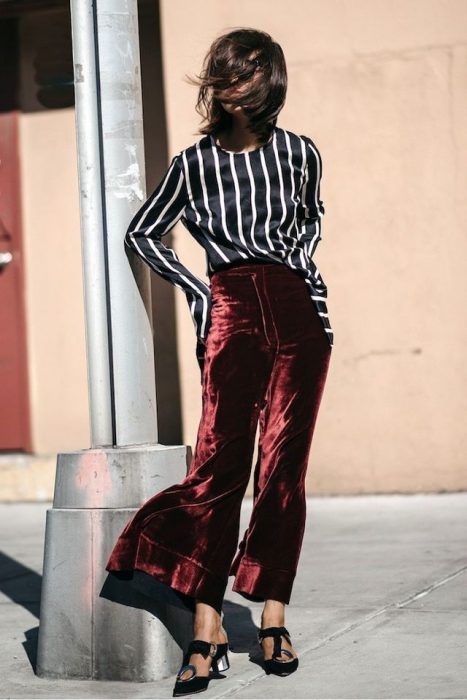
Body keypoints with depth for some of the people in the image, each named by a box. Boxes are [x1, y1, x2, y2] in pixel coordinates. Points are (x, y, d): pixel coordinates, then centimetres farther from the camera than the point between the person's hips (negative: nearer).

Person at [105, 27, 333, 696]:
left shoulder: (300, 153, 8)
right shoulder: (194, 164, 5)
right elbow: (142, 232, 16)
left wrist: (304, 268, 11)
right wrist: (196, 291, 8)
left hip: (299, 310, 2)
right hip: (233, 314, -1)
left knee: (284, 464, 0)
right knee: (220, 460, -11)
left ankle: (274, 617, 9)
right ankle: (207, 631, -10)